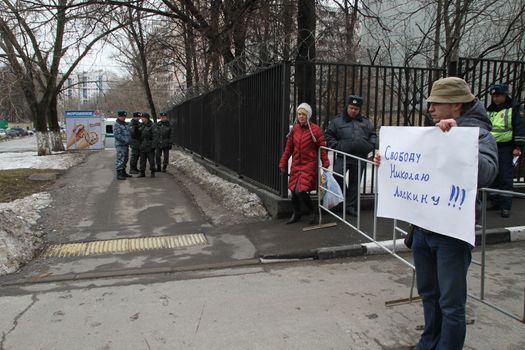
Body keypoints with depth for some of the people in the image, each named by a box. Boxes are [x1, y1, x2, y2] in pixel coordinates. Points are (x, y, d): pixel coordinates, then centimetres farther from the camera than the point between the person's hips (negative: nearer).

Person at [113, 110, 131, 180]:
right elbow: (117, 135, -18)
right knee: (120, 159, -10)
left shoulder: (125, 124, 18)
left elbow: (128, 133, 26)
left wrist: (129, 141, 12)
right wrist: (125, 140, -19)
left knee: (125, 159, 14)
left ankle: (123, 172, 24)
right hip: (120, 145, -9)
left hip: (126, 145, 9)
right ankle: (119, 174, -9)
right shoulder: (116, 125, -8)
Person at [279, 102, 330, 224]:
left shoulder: (315, 129, -8)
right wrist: (283, 163, 10)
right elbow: (288, 148, 10)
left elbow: (322, 148, -7)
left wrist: (326, 164, -11)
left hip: (309, 165, -5)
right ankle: (296, 214, 31)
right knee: (293, 191, 9)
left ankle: (314, 212, 10)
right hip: (296, 165, 5)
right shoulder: (294, 129, 5)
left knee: (300, 191, -14)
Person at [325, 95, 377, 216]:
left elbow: (373, 135, 18)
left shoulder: (366, 122, 11)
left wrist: (371, 146, 1)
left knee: (355, 182, 8)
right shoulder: (337, 121, 3)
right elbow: (329, 135, 5)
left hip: (360, 158, 2)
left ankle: (351, 206, 19)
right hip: (343, 156, -2)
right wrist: (336, 146, -8)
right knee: (337, 176, -22)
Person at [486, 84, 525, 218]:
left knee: (506, 178, -6)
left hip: (506, 149, -6)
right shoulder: (489, 111, 17)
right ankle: (495, 203, 15)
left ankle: (506, 207, -5)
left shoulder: (513, 109, 1)